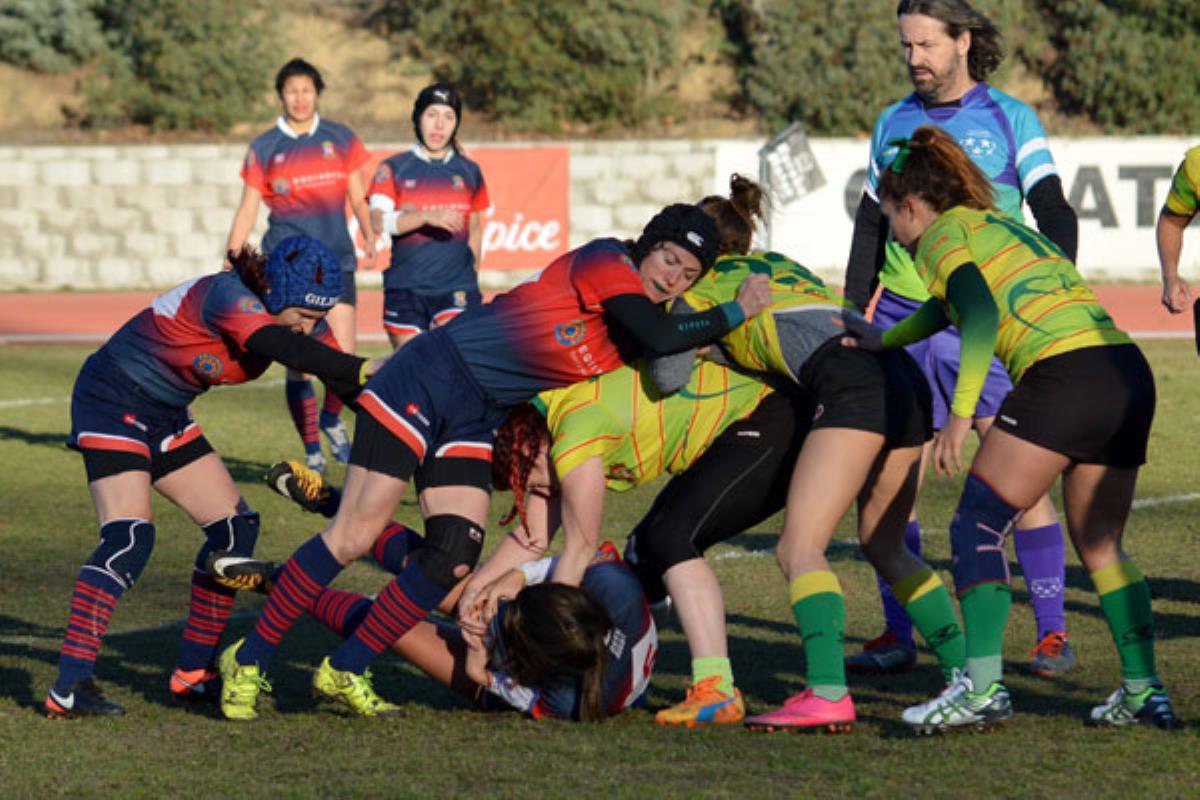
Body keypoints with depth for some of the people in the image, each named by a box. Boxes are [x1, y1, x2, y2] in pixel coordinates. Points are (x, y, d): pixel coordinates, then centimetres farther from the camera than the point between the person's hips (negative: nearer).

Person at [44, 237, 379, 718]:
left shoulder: (298, 316, -7)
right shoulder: (227, 295, -30)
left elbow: (340, 375, -2)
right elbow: (282, 347, -46)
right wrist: (365, 370, -52)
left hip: (167, 417, 9)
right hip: (112, 402, -9)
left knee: (234, 528, 4)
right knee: (129, 538, -23)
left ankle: (193, 673, 12)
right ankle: (69, 688, -26)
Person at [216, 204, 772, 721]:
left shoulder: (631, 341, 9)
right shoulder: (605, 262, -15)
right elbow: (662, 337, -27)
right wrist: (737, 313, -16)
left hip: (475, 420, 8)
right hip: (428, 378, -8)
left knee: (454, 558, -7)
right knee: (354, 535, -11)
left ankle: (344, 672, 7)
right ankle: (248, 662, -1)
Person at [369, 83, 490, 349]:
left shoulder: (468, 171, 10)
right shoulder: (393, 169, 2)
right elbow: (377, 221, -14)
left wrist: (473, 274, 22)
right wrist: (428, 217, -27)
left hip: (456, 290, 0)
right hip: (405, 288, 0)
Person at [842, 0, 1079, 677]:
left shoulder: (1009, 119, 1)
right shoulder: (894, 124, 13)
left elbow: (1054, 215, -3)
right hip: (902, 320, 4)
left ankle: (1053, 633, 1)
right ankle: (897, 636, 7)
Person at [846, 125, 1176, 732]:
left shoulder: (942, 233, 6)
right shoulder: (996, 222, 31)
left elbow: (981, 314, -12)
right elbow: (951, 306, 47)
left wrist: (961, 412, -18)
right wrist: (882, 340, 55)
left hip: (1064, 374, -8)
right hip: (1131, 374, 8)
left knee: (978, 524, -3)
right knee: (1100, 546, 17)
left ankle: (982, 687, -13)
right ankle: (1143, 690, 12)